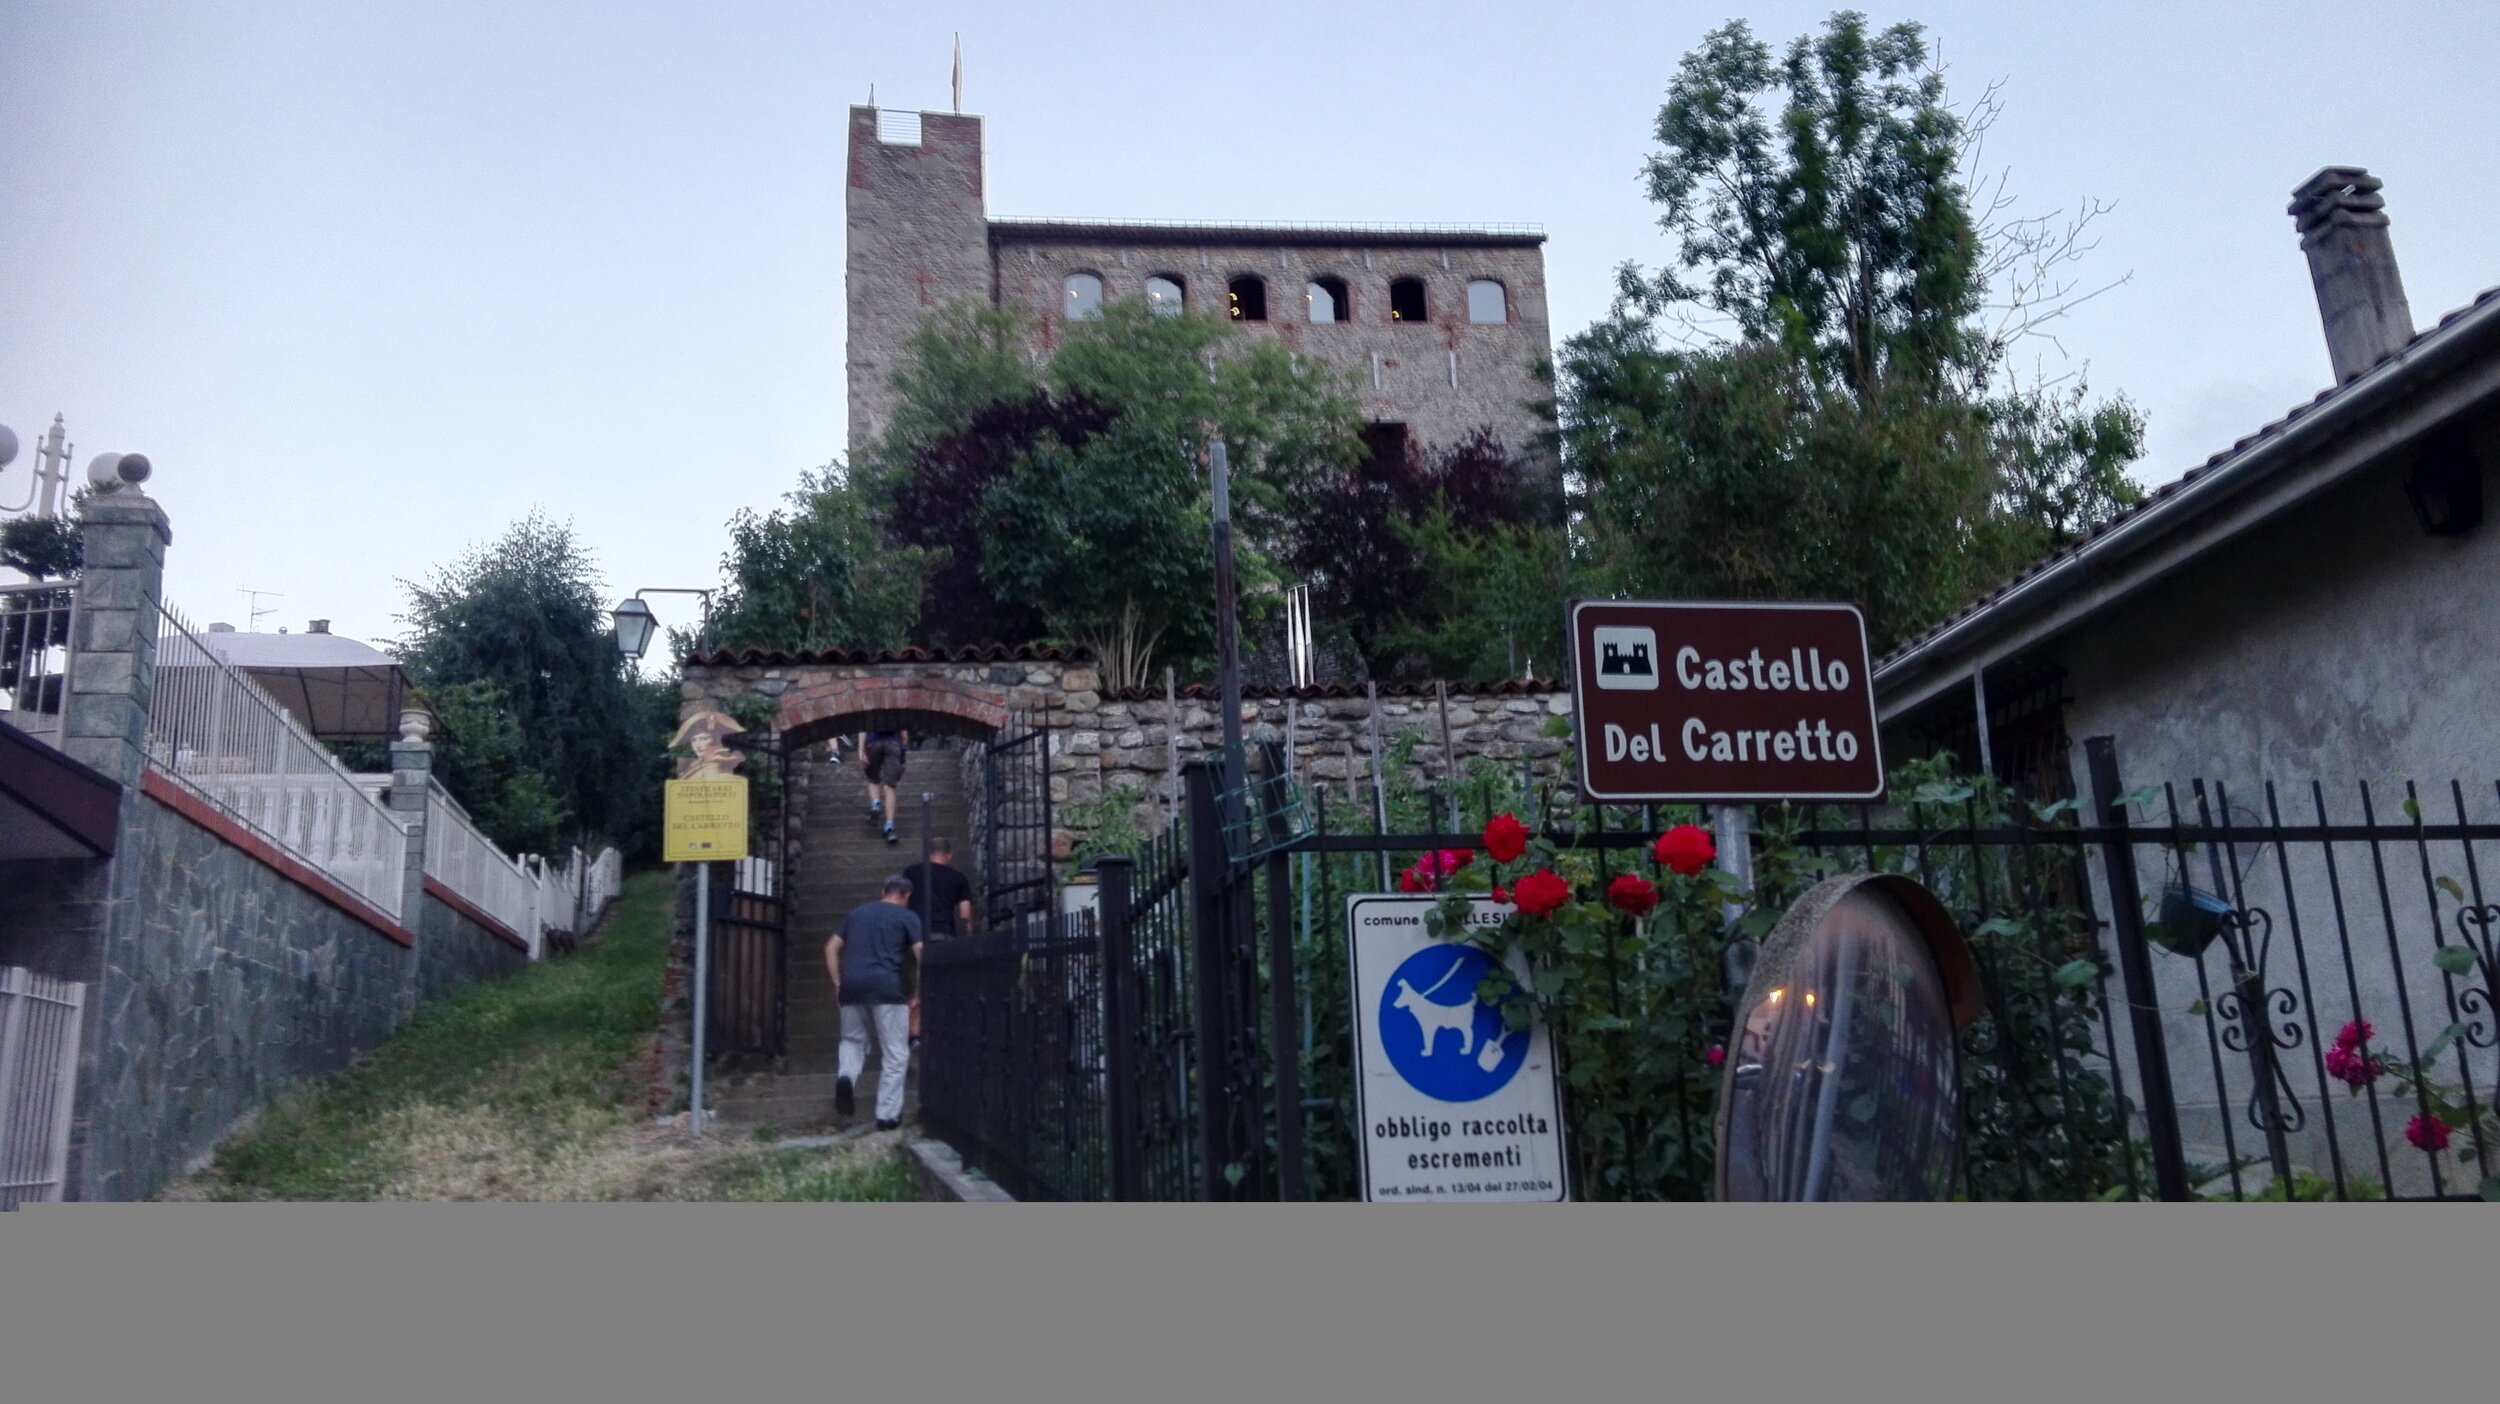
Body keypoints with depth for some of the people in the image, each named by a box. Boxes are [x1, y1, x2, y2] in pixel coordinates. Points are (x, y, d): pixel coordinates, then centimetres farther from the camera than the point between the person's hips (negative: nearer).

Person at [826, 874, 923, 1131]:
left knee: (853, 1040, 23)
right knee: (895, 1055, 6)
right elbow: (921, 955, -1)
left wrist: (837, 983, 19)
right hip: (886, 987, -4)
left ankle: (845, 1076, -6)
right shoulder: (907, 917, 9)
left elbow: (831, 948, 19)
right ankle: (888, 1115, 4)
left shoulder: (857, 912, 22)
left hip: (852, 986, 4)